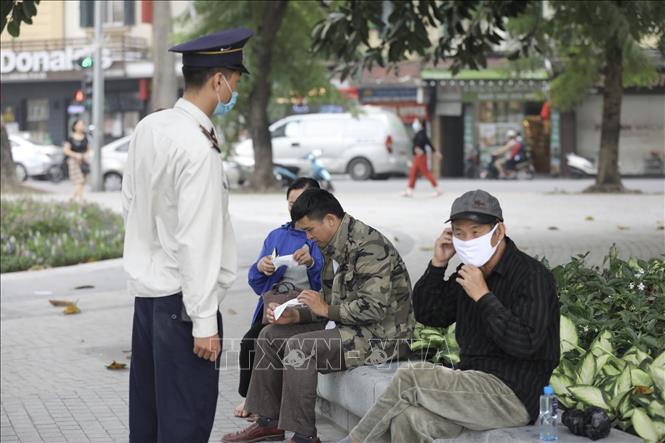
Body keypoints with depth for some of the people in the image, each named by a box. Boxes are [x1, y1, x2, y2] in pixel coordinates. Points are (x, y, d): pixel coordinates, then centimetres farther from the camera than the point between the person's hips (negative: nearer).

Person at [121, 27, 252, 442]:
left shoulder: (149, 128, 5)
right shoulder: (199, 148, -20)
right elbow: (195, 240, -22)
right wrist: (204, 322, -19)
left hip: (145, 287, 9)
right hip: (180, 296, -9)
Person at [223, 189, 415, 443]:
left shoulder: (369, 247, -19)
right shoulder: (335, 248, 12)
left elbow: (374, 308, -26)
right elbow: (329, 304, 18)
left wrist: (327, 309, -17)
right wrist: (295, 315, 1)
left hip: (380, 334, -10)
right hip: (347, 326, 11)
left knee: (298, 347, -26)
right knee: (270, 335, 8)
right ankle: (269, 421, 12)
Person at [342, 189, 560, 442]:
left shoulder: (532, 276, -11)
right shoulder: (469, 271, 13)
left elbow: (524, 344, -22)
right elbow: (426, 314, 17)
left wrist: (483, 296, -20)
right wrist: (438, 264, 4)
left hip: (513, 395, -7)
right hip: (474, 386, 7)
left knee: (410, 377, -19)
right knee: (405, 419, -22)